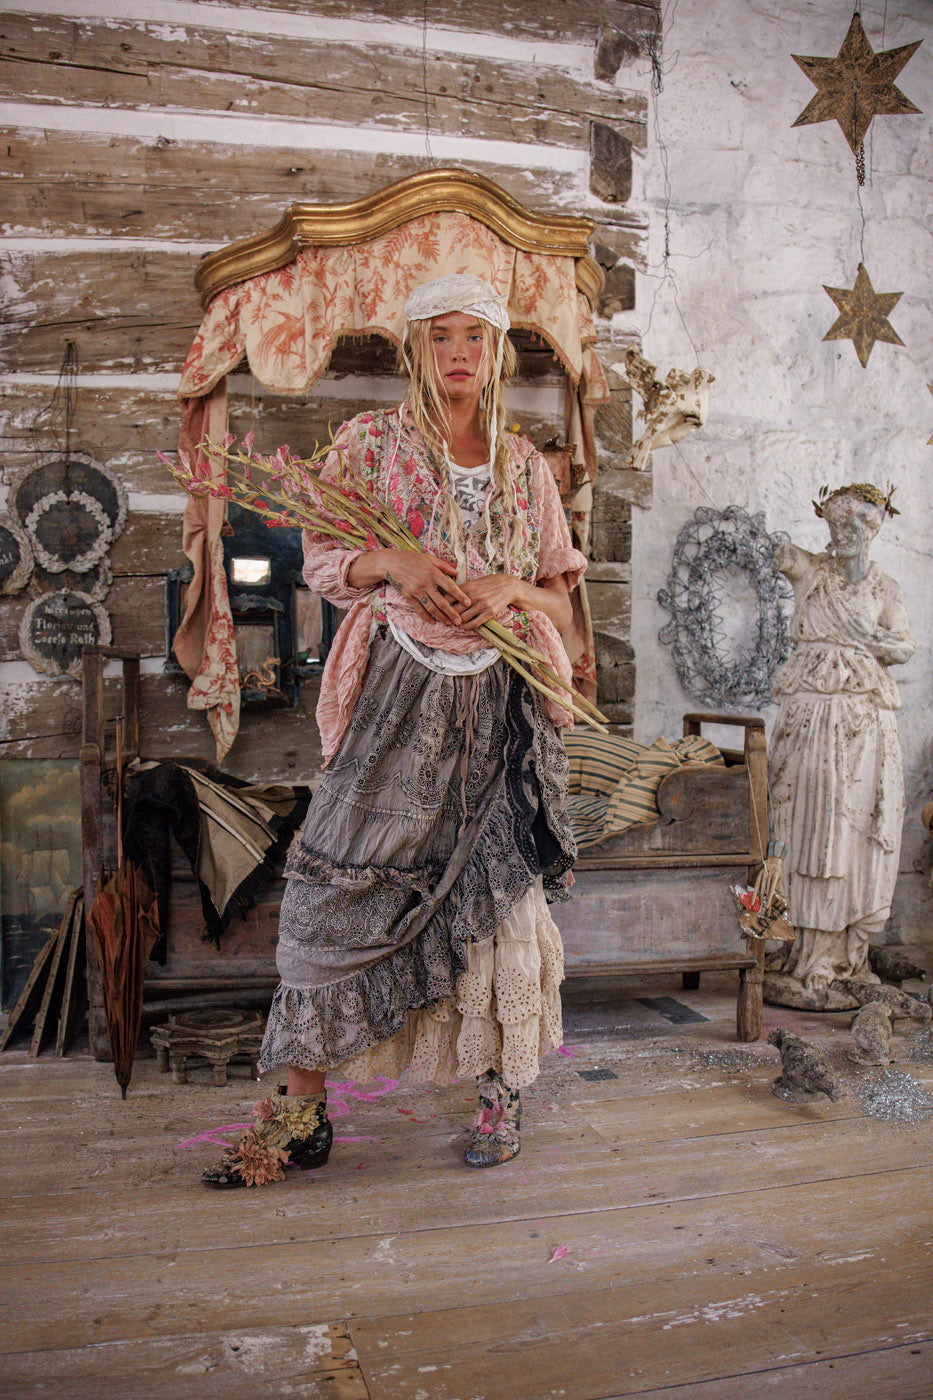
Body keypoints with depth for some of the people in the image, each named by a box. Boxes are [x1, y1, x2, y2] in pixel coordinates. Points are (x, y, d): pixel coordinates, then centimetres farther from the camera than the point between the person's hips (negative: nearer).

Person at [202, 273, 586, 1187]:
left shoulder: (525, 467, 12)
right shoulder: (369, 445, 7)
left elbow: (560, 601, 14)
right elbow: (320, 561, 8)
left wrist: (511, 589, -8)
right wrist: (390, 564, -12)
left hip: (496, 701, 2)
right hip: (396, 694, -1)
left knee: (496, 889, 3)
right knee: (337, 890, -5)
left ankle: (502, 1092, 21)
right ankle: (302, 1112, 7)